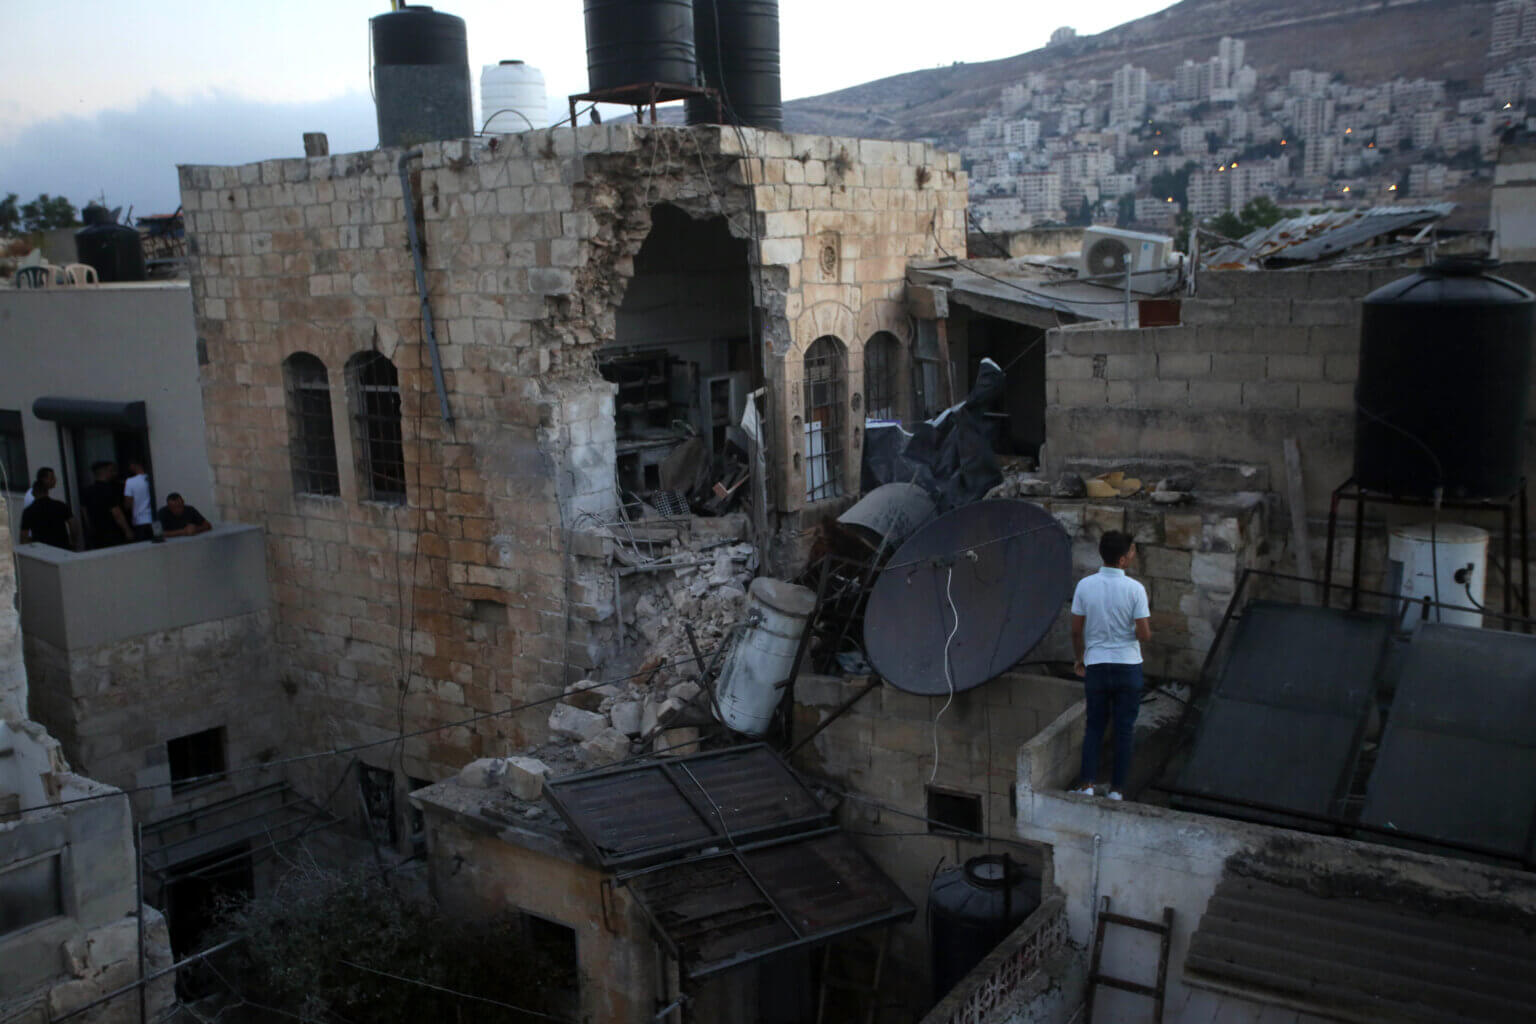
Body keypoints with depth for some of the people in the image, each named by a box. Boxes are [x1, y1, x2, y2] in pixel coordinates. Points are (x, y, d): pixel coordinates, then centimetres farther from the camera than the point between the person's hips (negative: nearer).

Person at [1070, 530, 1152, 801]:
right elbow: (1144, 635, -14)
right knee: (1124, 729, 10)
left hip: (1096, 665, 2)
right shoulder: (1135, 589, -14)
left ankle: (1087, 784, 7)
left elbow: (1076, 630, -1)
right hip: (1128, 666, -2)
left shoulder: (1085, 585, -6)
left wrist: (1080, 658, 15)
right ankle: (1117, 788, 14)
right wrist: (1148, 620, 8)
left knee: (1095, 726, 15)